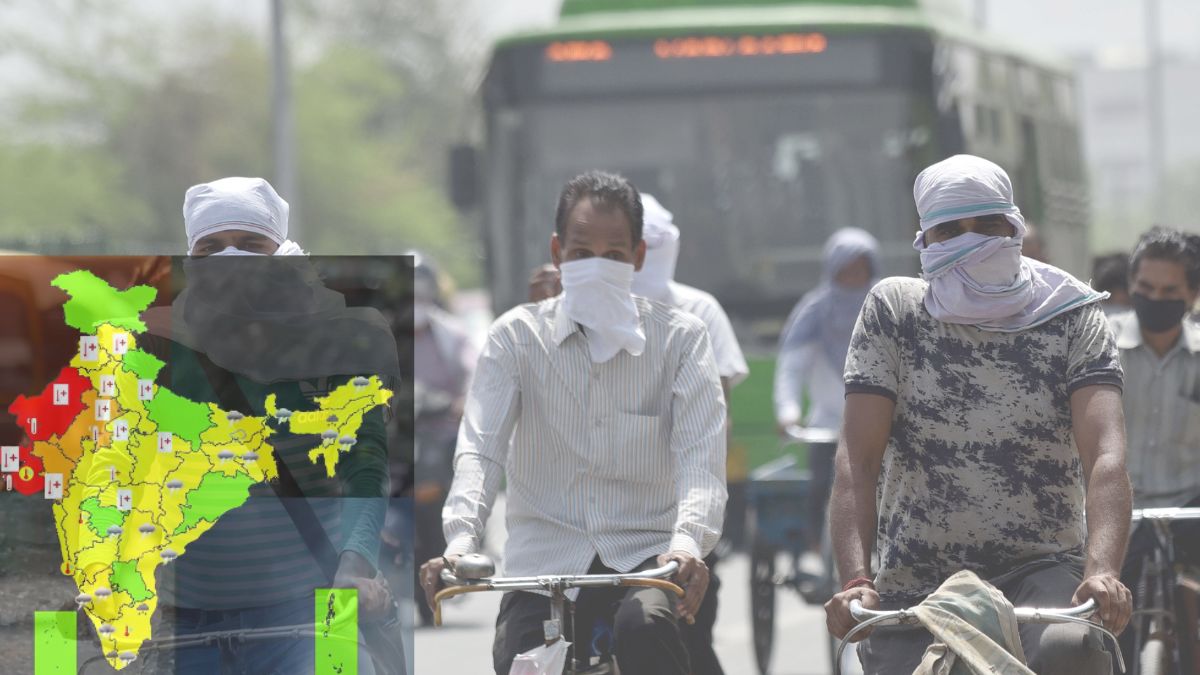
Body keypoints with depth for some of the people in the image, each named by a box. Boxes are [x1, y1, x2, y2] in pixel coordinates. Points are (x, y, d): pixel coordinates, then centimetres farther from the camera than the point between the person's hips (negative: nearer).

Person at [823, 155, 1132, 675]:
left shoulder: (1073, 319, 2)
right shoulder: (893, 311, 3)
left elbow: (1106, 454, -13)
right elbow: (858, 458, -6)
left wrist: (1101, 571, -33)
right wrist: (857, 581, -23)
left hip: (1042, 572, -2)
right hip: (913, 585, 2)